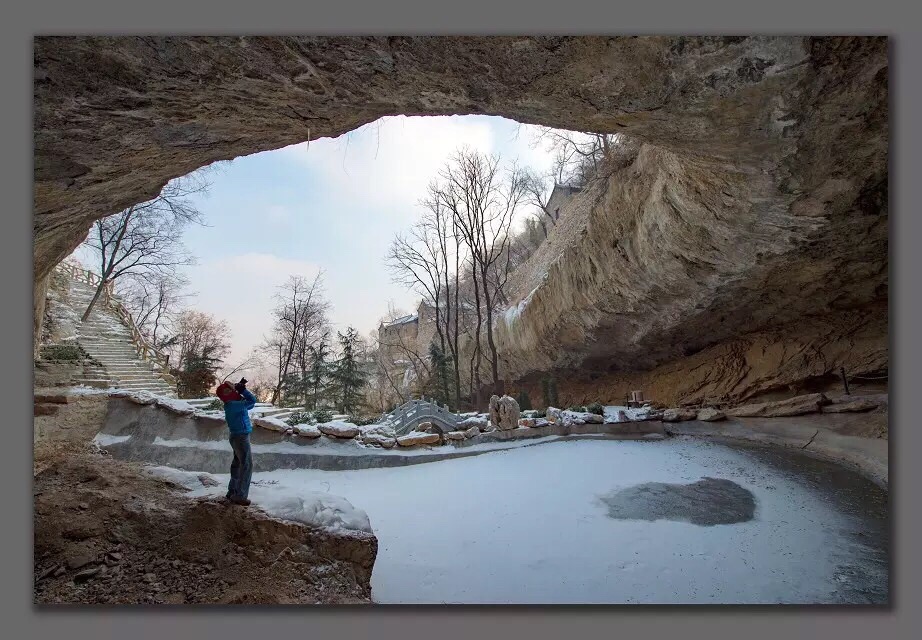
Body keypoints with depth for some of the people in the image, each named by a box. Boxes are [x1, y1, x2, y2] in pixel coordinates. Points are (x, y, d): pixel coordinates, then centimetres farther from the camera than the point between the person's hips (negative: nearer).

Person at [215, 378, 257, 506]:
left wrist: (241, 388, 4)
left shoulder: (233, 404, 7)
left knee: (238, 464, 18)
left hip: (238, 437, 10)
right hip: (241, 437, -10)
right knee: (247, 465, -6)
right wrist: (243, 389, -13)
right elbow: (252, 401, -22)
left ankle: (232, 492, 28)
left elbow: (249, 402, 15)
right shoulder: (233, 405, -23)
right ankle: (240, 496, -3)